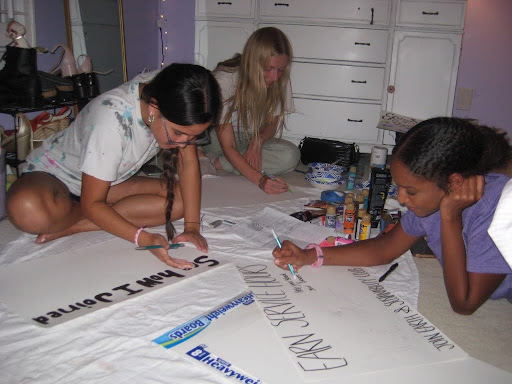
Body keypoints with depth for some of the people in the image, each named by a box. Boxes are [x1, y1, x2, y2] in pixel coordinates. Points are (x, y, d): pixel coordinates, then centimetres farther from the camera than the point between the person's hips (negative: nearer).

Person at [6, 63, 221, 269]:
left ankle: (72, 227, -16)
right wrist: (144, 238, -40)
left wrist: (192, 226, -20)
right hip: (54, 173, -5)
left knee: (180, 199, -17)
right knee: (28, 210, -40)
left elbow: (189, 162, -12)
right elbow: (91, 204, -28)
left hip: (109, 181, 6)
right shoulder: (112, 121, -37)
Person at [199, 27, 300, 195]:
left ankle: (214, 163, -22)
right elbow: (228, 147, -29)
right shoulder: (224, 80, -27)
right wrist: (260, 179, -42)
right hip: (215, 138, -5)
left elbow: (273, 123, 1)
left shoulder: (280, 80, -15)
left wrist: (258, 140, -23)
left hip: (248, 142, 5)